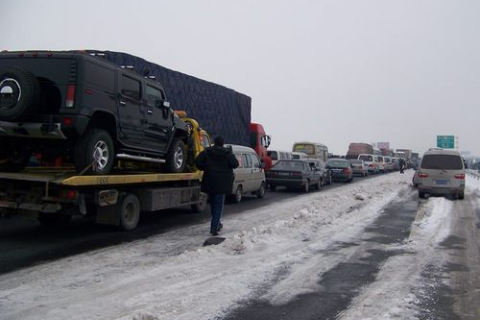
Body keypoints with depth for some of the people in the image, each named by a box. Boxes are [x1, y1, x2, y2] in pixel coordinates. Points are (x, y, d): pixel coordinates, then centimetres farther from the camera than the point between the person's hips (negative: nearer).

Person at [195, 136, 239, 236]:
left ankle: (217, 224, 32)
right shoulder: (227, 153, -4)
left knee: (213, 203, 19)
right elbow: (235, 164, -9)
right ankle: (214, 228, -11)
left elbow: (198, 162, -5)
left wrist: (206, 168, 10)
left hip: (210, 181, 3)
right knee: (219, 205, -1)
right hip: (222, 182, -3)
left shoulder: (207, 152, 2)